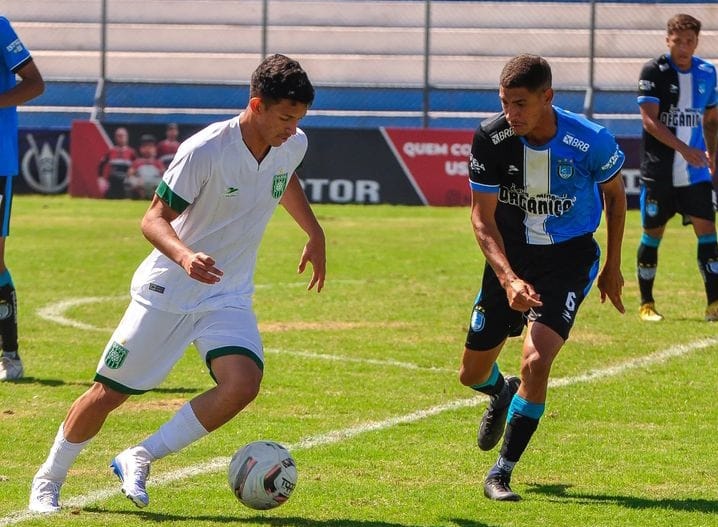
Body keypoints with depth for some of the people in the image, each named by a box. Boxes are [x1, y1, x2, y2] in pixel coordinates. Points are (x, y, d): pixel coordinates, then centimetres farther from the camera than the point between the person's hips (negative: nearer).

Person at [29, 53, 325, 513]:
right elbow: (154, 219, -20)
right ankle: (48, 480, 26)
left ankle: (140, 459, -7)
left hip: (229, 297, 4)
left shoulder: (293, 145, -4)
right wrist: (185, 256, -38)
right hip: (167, 291, -4)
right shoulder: (204, 151, -23)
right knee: (108, 393, 2)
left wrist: (316, 235, 24)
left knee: (243, 384, -22)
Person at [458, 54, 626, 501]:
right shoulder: (491, 137, -18)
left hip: (568, 259, -3)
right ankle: (503, 393, 50)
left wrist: (613, 267, 7)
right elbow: (482, 217, -12)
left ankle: (502, 473, -10)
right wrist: (508, 278, -26)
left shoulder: (591, 142, -21)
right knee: (473, 375, 10)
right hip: (510, 257, 3)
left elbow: (615, 192, 0)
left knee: (536, 361, -23)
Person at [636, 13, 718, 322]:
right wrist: (683, 149, -25)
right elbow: (649, 120, -16)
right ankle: (646, 304, 17)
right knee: (652, 234, 5)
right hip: (659, 173, -3)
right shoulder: (654, 71, -8)